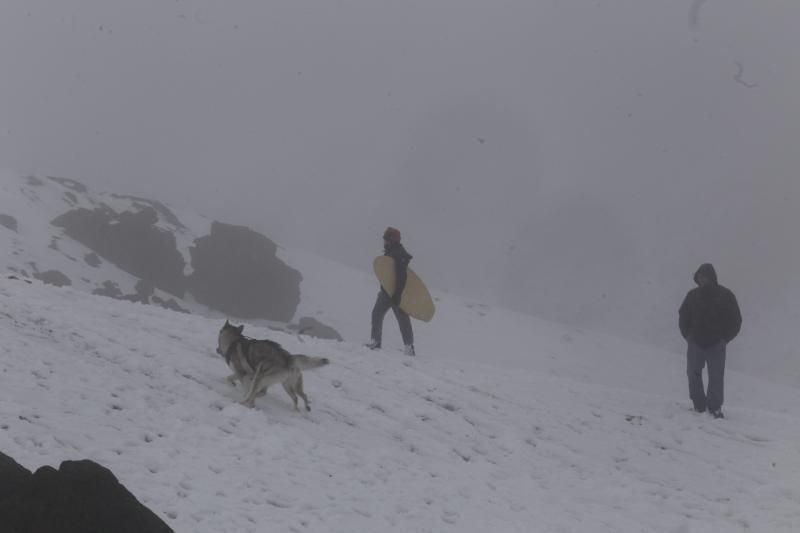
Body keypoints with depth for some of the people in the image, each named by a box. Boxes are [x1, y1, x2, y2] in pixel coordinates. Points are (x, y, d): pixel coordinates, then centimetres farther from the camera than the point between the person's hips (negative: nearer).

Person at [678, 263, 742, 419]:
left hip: (716, 346, -3)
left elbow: (735, 320, 2)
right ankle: (699, 404, 18)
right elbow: (683, 316, 16)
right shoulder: (693, 295, 4)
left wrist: (725, 338, -5)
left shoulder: (725, 296, -3)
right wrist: (687, 334, 4)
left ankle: (715, 407, 5)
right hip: (695, 343, 3)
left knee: (716, 376, -3)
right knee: (693, 373, 4)